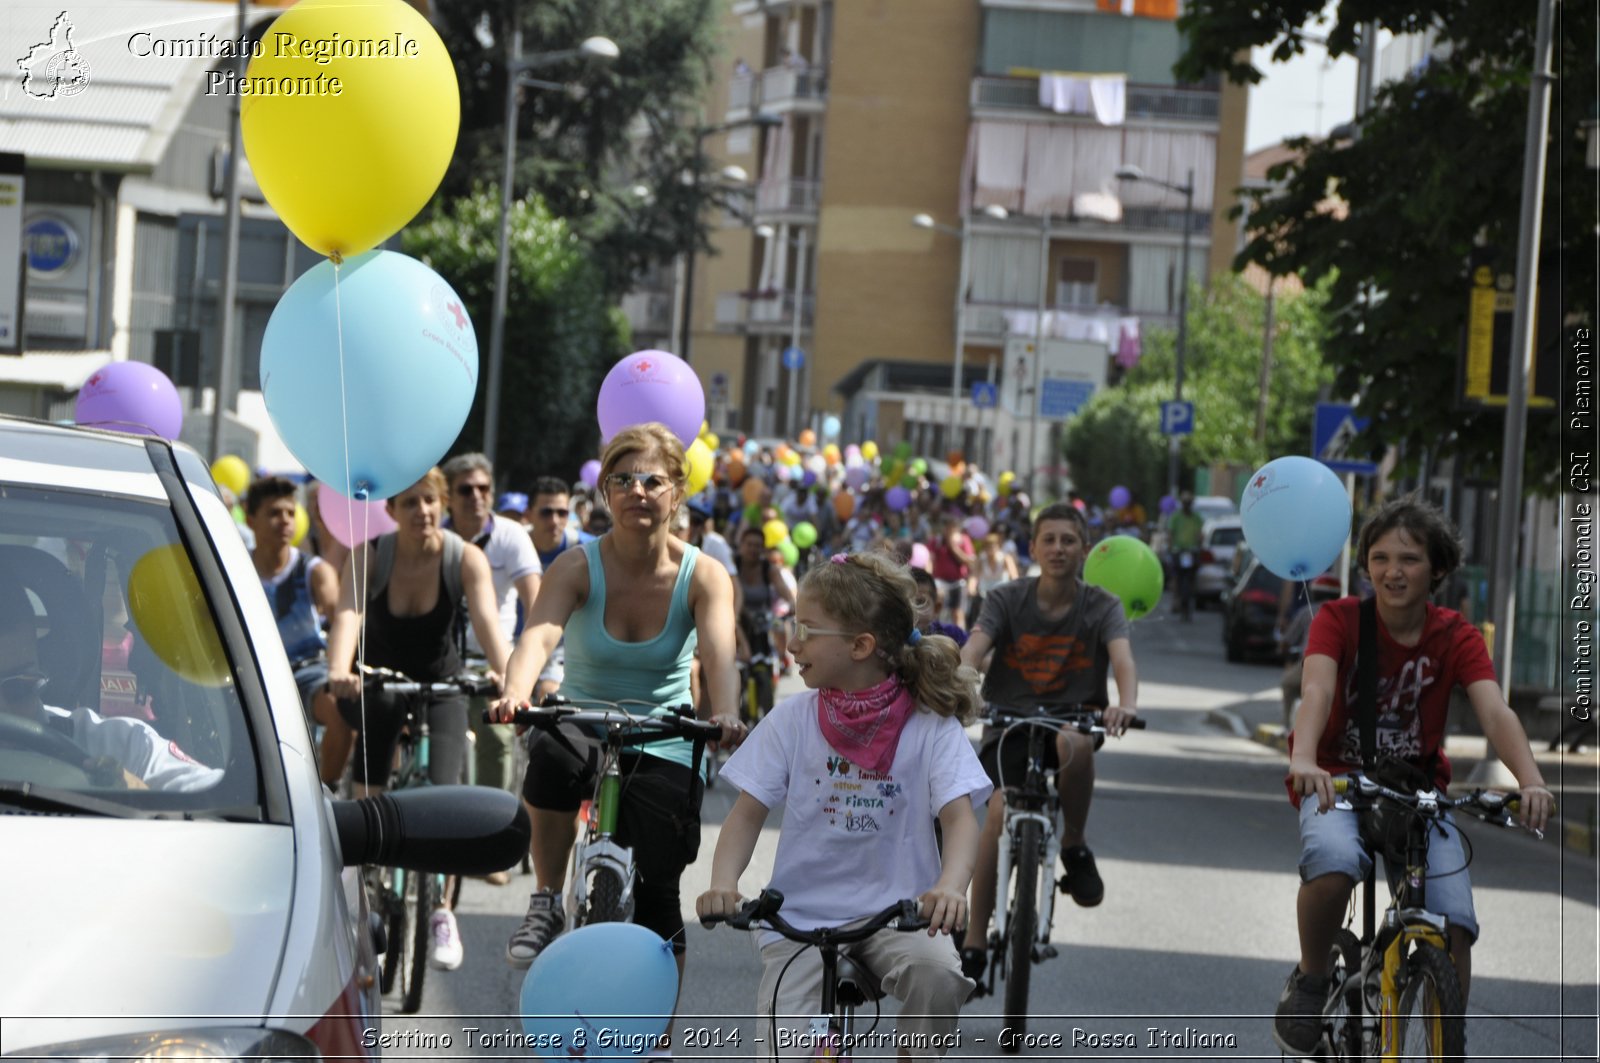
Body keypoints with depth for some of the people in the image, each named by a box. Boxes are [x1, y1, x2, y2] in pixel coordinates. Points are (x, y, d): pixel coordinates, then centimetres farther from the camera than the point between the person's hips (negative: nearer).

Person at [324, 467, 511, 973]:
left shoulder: (465, 559, -18)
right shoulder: (368, 556, -18)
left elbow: (486, 619, -33)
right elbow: (348, 614, -34)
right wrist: (338, 672, -54)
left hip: (442, 684, 0)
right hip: (381, 681, 0)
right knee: (368, 801, -13)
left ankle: (443, 915, 0)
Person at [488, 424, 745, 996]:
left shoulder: (703, 577, -7)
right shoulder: (578, 567, -9)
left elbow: (719, 652, -25)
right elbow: (539, 635, -26)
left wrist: (725, 716, -47)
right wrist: (514, 694, -48)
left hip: (665, 749, 1)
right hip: (585, 725, -1)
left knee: (658, 894, -8)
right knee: (554, 752, -37)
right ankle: (547, 903, -16)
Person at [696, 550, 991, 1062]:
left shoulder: (930, 724, -4)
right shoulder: (792, 719, 2)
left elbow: (959, 817, -13)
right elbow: (748, 813, 0)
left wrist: (950, 886, -35)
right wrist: (723, 883, -20)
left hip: (896, 911, -1)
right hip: (802, 916, 1)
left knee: (938, 973, -32)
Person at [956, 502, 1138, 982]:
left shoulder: (1102, 606, -1)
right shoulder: (1007, 599, -1)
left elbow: (1123, 658, -18)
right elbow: (973, 650, -16)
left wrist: (1126, 704, -42)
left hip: (1071, 719, 0)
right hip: (1010, 722, 0)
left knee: (1074, 743, -37)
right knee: (999, 809, -24)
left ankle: (1074, 846, -11)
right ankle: (974, 943, -15)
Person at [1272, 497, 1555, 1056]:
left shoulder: (1455, 637, -3)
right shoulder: (1338, 620, -8)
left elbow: (1495, 711, -19)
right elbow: (1317, 690, -27)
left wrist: (1531, 780, -40)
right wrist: (1303, 760, -49)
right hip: (1338, 783, -2)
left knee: (1455, 926, -18)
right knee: (1332, 862, -36)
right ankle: (1310, 981, -9)